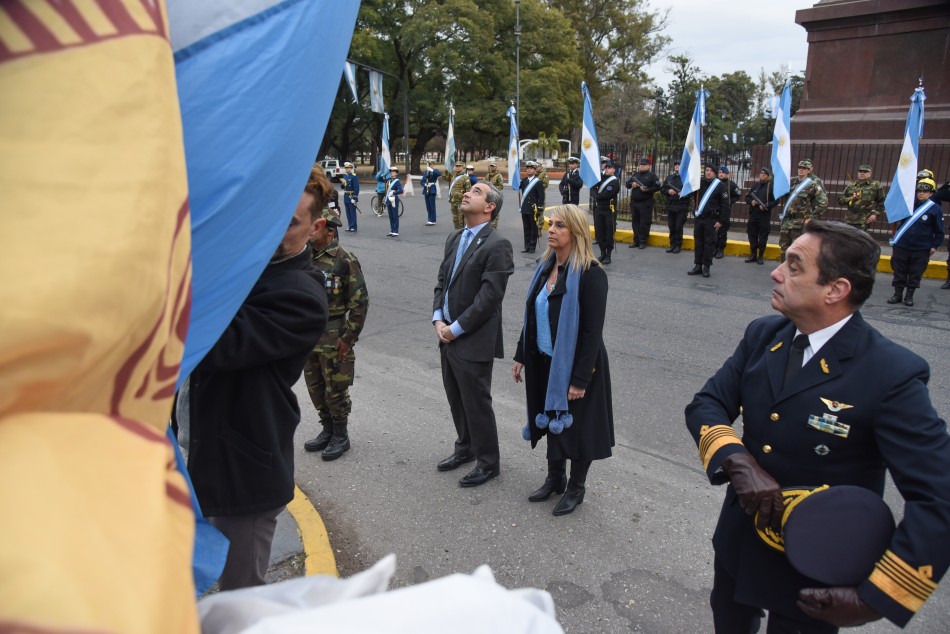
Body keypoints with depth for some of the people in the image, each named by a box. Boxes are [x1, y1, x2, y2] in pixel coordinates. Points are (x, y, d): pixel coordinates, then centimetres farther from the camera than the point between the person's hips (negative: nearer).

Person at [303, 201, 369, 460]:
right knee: (315, 387, 16)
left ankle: (341, 436, 22)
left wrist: (348, 338, -14)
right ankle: (327, 430, 34)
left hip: (333, 337, -6)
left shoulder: (344, 259, -13)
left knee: (335, 390, 4)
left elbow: (360, 302, -13)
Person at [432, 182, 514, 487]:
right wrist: (438, 320, -1)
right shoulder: (455, 239, 11)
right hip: (447, 335, 8)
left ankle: (488, 462, 24)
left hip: (474, 340, -8)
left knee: (476, 402, 5)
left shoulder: (497, 245, -15)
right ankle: (466, 447, 41)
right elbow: (442, 281, 13)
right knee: (456, 399, 20)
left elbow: (489, 296, -20)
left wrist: (456, 329, -16)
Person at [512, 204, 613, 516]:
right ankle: (555, 478, 41)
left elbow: (592, 332, -20)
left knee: (576, 426, 10)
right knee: (552, 421, 20)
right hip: (544, 363, 7)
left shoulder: (590, 274, -19)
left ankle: (576, 487, 31)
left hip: (575, 366, -7)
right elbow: (531, 317, 10)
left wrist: (580, 379, -20)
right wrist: (521, 357, 11)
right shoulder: (546, 267, 4)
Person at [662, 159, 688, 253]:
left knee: (678, 227, -3)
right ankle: (672, 244, 18)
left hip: (682, 207, -5)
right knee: (671, 227, 8)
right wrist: (668, 191, -6)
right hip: (670, 206, 5)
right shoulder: (669, 177, 15)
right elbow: (662, 188, 14)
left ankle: (678, 245, 8)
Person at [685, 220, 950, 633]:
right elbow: (706, 405, -7)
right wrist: (738, 463, -27)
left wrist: (874, 597, -31)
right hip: (739, 540, 5)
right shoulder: (762, 335, -6)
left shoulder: (892, 375, -25)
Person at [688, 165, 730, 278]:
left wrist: (720, 220, -9)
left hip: (711, 219, -4)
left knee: (709, 242, -1)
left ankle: (706, 266, 5)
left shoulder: (720, 185, -3)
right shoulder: (699, 182, 9)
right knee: (698, 242, 7)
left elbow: (725, 204, -4)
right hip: (698, 217, 4)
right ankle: (697, 265, 13)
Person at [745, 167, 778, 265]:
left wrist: (766, 206, -19)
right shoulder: (755, 186, 13)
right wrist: (751, 201, -3)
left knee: (763, 236, 0)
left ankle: (761, 256, 9)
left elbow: (776, 201, -6)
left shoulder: (771, 186, -2)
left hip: (765, 216, -5)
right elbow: (747, 197, 18)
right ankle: (753, 255, 19)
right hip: (753, 214, 5)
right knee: (752, 235, 8)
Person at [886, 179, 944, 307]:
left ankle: (909, 296, 17)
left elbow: (939, 230, 1)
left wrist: (935, 246, -2)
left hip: (922, 249, -2)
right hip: (902, 246, 2)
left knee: (915, 274, 6)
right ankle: (897, 294, 19)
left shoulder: (935, 209, -5)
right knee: (899, 272, 8)